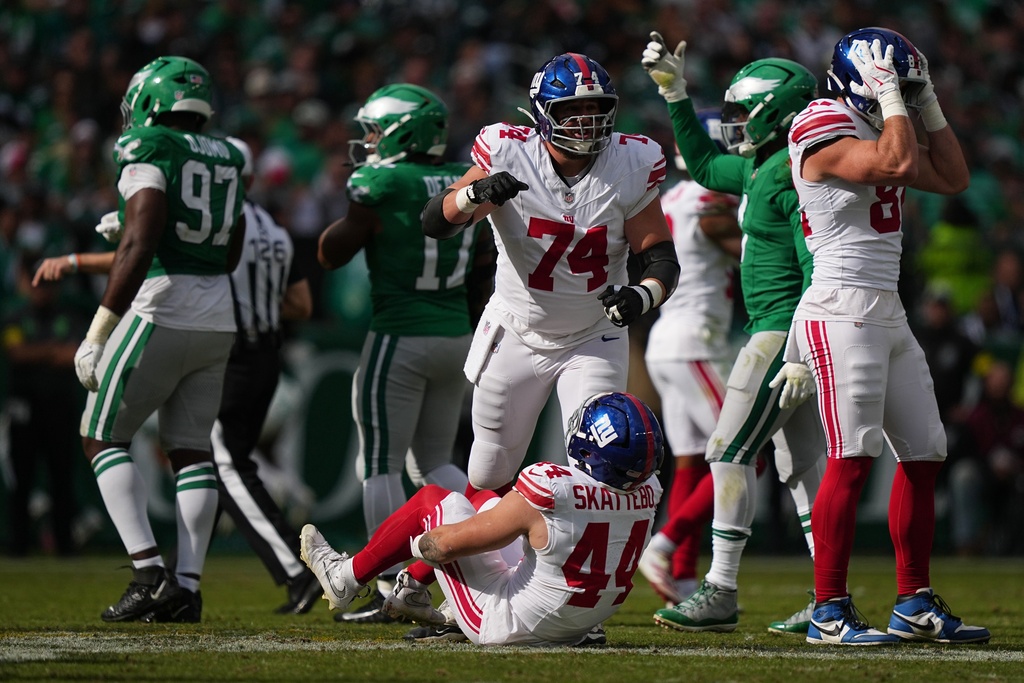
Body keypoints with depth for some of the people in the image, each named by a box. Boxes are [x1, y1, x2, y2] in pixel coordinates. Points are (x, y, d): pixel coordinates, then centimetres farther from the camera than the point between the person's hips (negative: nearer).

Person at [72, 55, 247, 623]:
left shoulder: (147, 154, -10)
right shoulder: (227, 163, 13)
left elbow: (139, 249, -19)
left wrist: (97, 334, -17)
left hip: (158, 315, -7)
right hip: (217, 320, 7)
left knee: (103, 439, 4)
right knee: (191, 450, 9)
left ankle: (149, 573, -8)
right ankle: (186, 586, 3)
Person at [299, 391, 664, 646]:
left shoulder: (552, 488, -32)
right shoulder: (647, 494, -16)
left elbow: (448, 543, -18)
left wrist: (419, 543, 1)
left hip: (508, 625, -6)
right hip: (576, 627, 6)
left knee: (432, 498, 11)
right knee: (482, 500, 22)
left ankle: (347, 578, 33)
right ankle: (415, 594, 42)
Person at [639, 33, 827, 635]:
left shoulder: (793, 173, -16)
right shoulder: (761, 169, 14)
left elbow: (819, 269, -21)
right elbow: (704, 165, 32)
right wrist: (675, 93, 27)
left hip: (785, 331, -10)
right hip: (792, 335, 10)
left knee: (731, 452, -7)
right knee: (803, 464, 9)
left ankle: (721, 594, -6)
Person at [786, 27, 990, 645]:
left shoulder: (878, 131, 16)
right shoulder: (825, 134, -11)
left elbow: (954, 178, 21)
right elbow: (899, 163, -25)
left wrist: (929, 105, 15)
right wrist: (892, 96, -13)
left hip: (887, 314, 10)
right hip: (842, 310, -10)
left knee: (925, 454, 10)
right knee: (853, 459, -13)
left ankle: (915, 604, 17)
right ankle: (830, 612, -9)